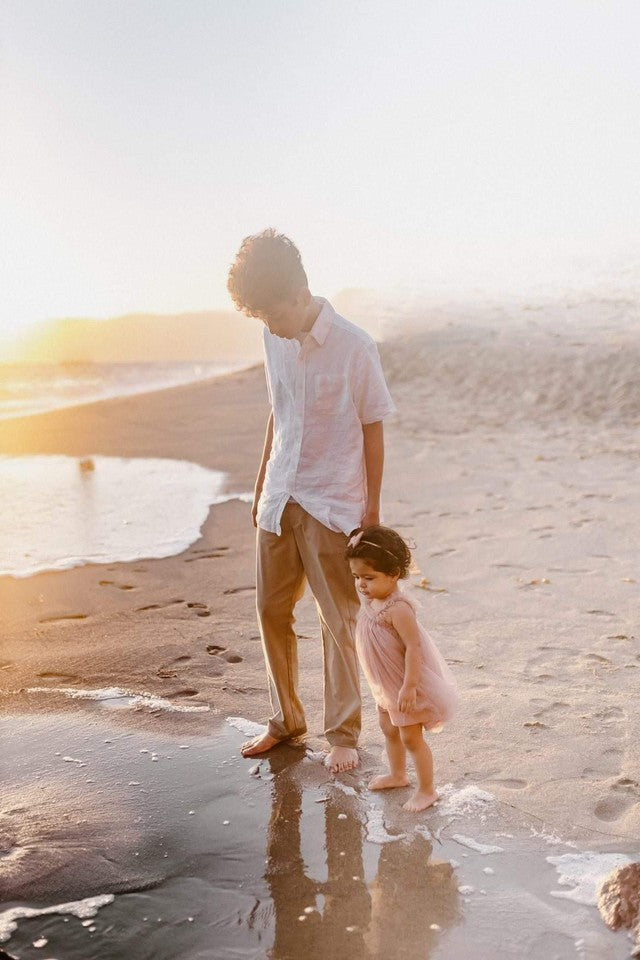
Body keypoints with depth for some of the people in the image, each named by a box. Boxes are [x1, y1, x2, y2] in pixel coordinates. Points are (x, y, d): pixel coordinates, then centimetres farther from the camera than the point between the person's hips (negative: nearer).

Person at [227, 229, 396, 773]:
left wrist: (372, 508, -8)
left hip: (333, 504, -6)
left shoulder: (353, 346, -13)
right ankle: (286, 719, 30)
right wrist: (261, 488, 16)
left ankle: (343, 734, 18)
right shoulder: (276, 340, 4)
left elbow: (374, 430, -8)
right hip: (279, 501, 6)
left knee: (339, 621, 3)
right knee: (271, 611, 12)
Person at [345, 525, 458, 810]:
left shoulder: (397, 609, -32)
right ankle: (397, 774, 47)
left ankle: (427, 790, 20)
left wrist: (409, 687, -31)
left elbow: (413, 647, -32)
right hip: (386, 684, 10)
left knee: (411, 738, 3)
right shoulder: (370, 602, -3)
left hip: (407, 685, -10)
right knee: (389, 730, 25)